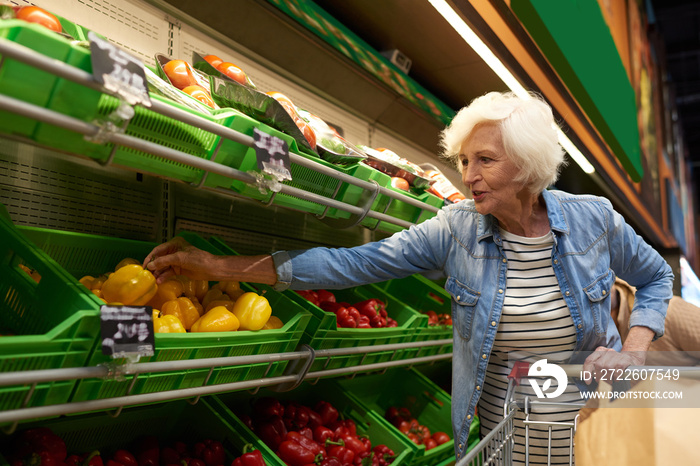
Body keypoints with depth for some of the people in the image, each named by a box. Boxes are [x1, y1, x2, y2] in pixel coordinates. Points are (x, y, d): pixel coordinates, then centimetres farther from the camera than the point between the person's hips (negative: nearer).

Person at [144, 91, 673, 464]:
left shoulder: (595, 220, -12)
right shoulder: (455, 230, -14)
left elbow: (656, 277, 7)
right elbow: (355, 263, -18)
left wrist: (634, 352, -11)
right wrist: (217, 265, -21)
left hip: (591, 423, 1)